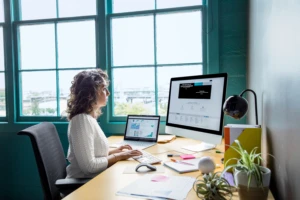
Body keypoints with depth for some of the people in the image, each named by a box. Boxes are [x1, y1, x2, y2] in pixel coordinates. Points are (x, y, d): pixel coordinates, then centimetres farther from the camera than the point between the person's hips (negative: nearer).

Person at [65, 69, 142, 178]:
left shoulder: (90, 117, 8)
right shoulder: (82, 120, -21)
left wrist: (114, 151, 7)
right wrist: (119, 156, -16)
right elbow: (89, 165, -25)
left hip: (93, 178, 8)